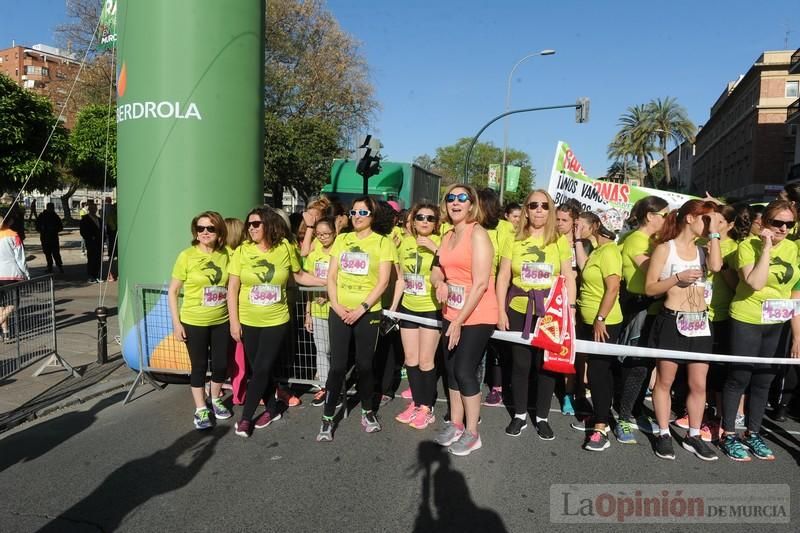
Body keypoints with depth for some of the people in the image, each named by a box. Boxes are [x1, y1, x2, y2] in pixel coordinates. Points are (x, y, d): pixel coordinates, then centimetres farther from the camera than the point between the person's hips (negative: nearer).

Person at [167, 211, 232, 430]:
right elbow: (172, 291, -5)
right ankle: (200, 409, 25)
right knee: (199, 366, 7)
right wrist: (176, 322, -9)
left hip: (222, 321, 3)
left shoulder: (226, 255, -2)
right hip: (194, 322, -3)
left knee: (221, 364, 11)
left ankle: (215, 400, 37)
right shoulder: (187, 256, -11)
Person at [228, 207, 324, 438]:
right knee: (258, 369, 10)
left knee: (262, 370, -2)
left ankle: (245, 417, 13)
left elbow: (299, 276, 9)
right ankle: (271, 409, 30)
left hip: (276, 322, -1)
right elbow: (232, 289, -3)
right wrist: (234, 322, -6)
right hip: (248, 322, 2)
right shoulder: (242, 251, -5)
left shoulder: (285, 248, -5)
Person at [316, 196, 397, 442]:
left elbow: (383, 282, -7)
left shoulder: (383, 242, 0)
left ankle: (367, 411, 27)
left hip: (368, 313, -2)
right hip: (339, 312, 2)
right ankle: (327, 417, 11)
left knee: (364, 364, 7)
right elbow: (331, 277, 7)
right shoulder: (342, 240, 10)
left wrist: (361, 308, -14)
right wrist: (336, 305, -6)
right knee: (337, 365, 1)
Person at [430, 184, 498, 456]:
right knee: (452, 369, 13)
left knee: (465, 371, -3)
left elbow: (480, 283, -20)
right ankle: (455, 424, 28)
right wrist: (439, 282, -8)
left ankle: (472, 433, 13)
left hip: (476, 316, -7)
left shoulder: (477, 233, -15)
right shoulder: (447, 236, 10)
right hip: (451, 314, 7)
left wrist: (459, 322, -19)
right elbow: (437, 270, 17)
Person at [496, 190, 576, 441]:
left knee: (546, 364, 6)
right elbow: (503, 277, 2)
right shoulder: (515, 240, 1)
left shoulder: (560, 240, 1)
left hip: (550, 312, 0)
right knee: (520, 363, 7)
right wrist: (501, 310, -2)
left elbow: (569, 278, 2)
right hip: (519, 311, 0)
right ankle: (520, 415, 23)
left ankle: (542, 418, 22)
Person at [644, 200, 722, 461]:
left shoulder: (702, 250, 10)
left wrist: (714, 234, -8)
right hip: (672, 322, -5)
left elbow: (716, 266, -14)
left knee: (699, 384, 8)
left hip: (700, 323, 5)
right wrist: (678, 277, -19)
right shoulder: (665, 248, -5)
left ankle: (693, 436, 21)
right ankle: (664, 434, 16)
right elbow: (649, 288, -8)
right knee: (665, 381, 5)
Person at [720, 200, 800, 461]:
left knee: (764, 380, 13)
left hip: (777, 324, 6)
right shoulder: (748, 245, -12)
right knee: (739, 378, 2)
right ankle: (728, 435, 13)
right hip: (747, 321, -6)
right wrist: (766, 247, -22)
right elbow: (755, 283, -23)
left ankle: (753, 433, 26)